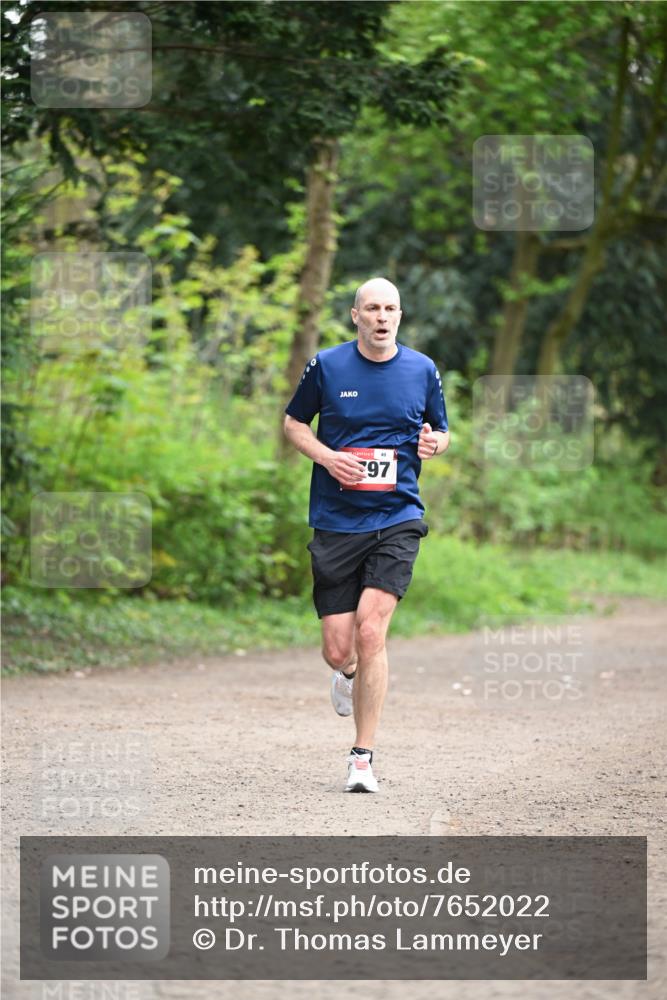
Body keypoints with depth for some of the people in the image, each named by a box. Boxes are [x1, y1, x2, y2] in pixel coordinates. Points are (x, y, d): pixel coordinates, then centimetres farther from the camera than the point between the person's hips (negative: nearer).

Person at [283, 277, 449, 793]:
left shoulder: (423, 370, 4)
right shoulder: (326, 366, 1)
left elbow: (441, 432, 17)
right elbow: (294, 423, 12)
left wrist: (433, 443, -7)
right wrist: (328, 457, -7)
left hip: (397, 521, -1)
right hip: (335, 522, 1)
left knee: (370, 630, -17)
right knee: (338, 649, -1)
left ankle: (363, 757, -7)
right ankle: (350, 674, 40)